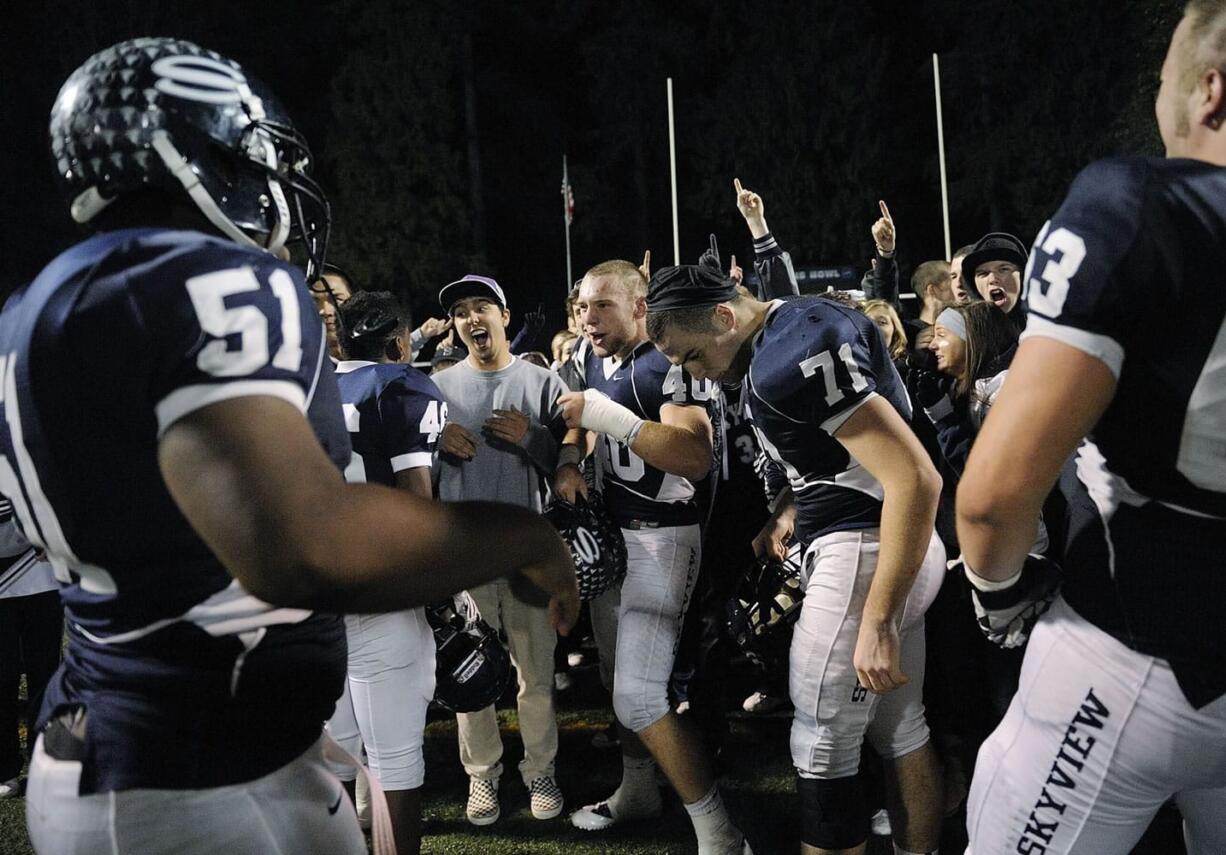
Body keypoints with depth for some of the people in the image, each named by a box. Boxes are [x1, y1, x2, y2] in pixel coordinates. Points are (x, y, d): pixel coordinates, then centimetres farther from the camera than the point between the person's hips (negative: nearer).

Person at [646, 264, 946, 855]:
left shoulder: (788, 358, -22)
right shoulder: (798, 322, 10)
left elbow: (916, 478, -26)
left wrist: (876, 622, -24)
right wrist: (790, 508, 6)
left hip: (866, 552, -10)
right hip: (899, 552, 10)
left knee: (822, 748, 2)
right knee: (899, 732, 17)